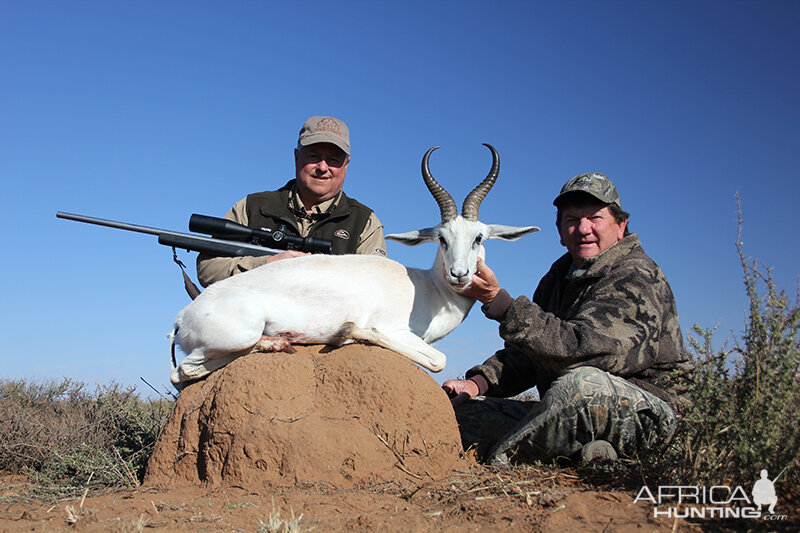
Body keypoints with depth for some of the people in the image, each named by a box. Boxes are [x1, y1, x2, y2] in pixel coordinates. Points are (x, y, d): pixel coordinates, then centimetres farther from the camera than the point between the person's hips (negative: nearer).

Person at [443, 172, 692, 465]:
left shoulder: (637, 279, -13)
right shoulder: (561, 276, 15)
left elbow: (577, 347, -28)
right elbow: (526, 354, 15)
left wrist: (497, 300, -32)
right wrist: (479, 382, -4)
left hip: (646, 416, -8)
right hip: (569, 411, 8)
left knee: (584, 382, -42)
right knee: (462, 409, -3)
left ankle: (496, 462, -21)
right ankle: (584, 452, -16)